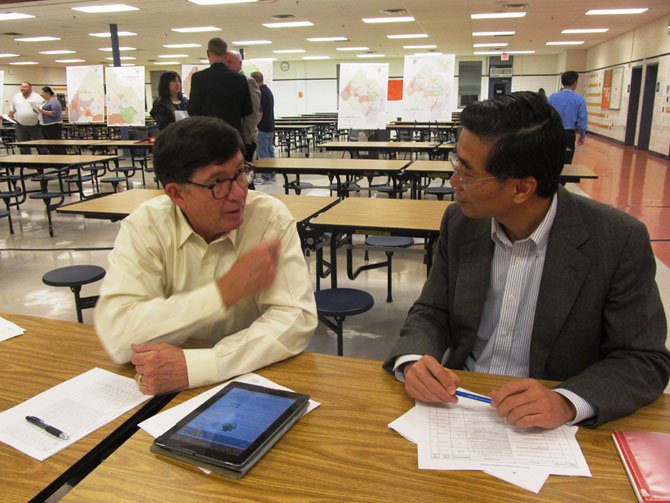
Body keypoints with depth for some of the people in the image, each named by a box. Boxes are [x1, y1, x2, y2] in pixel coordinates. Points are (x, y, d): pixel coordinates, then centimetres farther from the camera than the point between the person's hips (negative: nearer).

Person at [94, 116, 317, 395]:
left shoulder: (271, 217, -12)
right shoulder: (144, 226, -10)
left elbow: (295, 320, -19)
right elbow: (117, 335, -19)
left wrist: (194, 364, -28)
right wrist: (229, 289, -22)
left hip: (252, 377, -1)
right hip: (164, 385, 2)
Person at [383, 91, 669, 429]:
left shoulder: (620, 241, -14)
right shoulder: (460, 222, -4)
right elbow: (431, 312, 3)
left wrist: (567, 403, -28)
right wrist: (413, 361, -20)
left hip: (549, 426, 0)